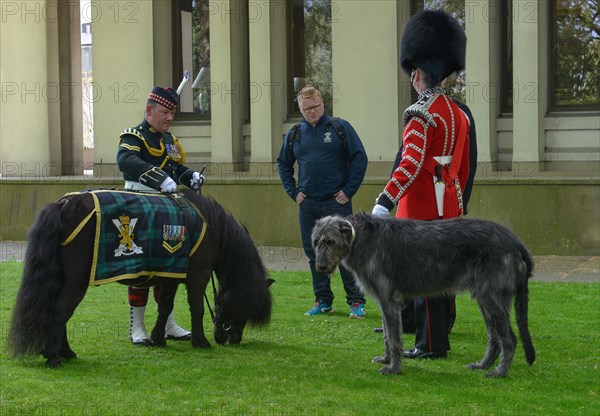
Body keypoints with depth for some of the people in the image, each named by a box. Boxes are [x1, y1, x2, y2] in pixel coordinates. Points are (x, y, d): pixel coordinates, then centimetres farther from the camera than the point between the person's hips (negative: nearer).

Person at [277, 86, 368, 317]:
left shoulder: (340, 128, -1)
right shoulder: (294, 134, 10)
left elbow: (360, 158, -2)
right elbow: (283, 164, 22)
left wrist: (349, 190, -6)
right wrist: (293, 192, 11)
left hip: (337, 202, -4)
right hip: (308, 204, 4)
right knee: (314, 254, 7)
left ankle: (356, 302, 1)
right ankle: (323, 301, 17)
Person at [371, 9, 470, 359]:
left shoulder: (421, 113, -15)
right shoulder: (458, 113, 11)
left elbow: (411, 164, -24)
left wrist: (384, 204, -28)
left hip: (422, 208, -8)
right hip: (448, 207, 8)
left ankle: (431, 345, -1)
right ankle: (441, 338, 18)